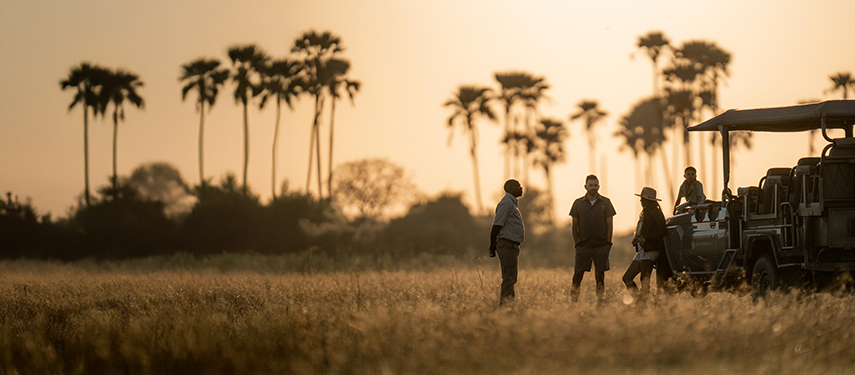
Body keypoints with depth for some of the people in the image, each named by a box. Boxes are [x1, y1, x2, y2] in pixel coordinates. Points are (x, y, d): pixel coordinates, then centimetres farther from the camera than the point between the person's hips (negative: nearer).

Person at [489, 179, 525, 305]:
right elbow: (497, 225, -17)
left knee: (511, 278, 12)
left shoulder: (511, 203, 21)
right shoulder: (506, 203, -11)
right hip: (507, 244, -10)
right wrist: (492, 246, -20)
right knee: (509, 277, -12)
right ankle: (504, 304, -13)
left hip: (512, 245, 10)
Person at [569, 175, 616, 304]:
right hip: (583, 246, 0)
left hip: (601, 246, 0)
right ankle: (573, 300, 3)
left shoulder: (605, 203, 4)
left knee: (600, 275, 3)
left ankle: (600, 301, 10)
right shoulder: (578, 203, 5)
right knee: (578, 274, -4)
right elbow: (574, 225, 9)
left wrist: (608, 243, -2)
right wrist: (576, 243, 3)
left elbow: (609, 225, 5)